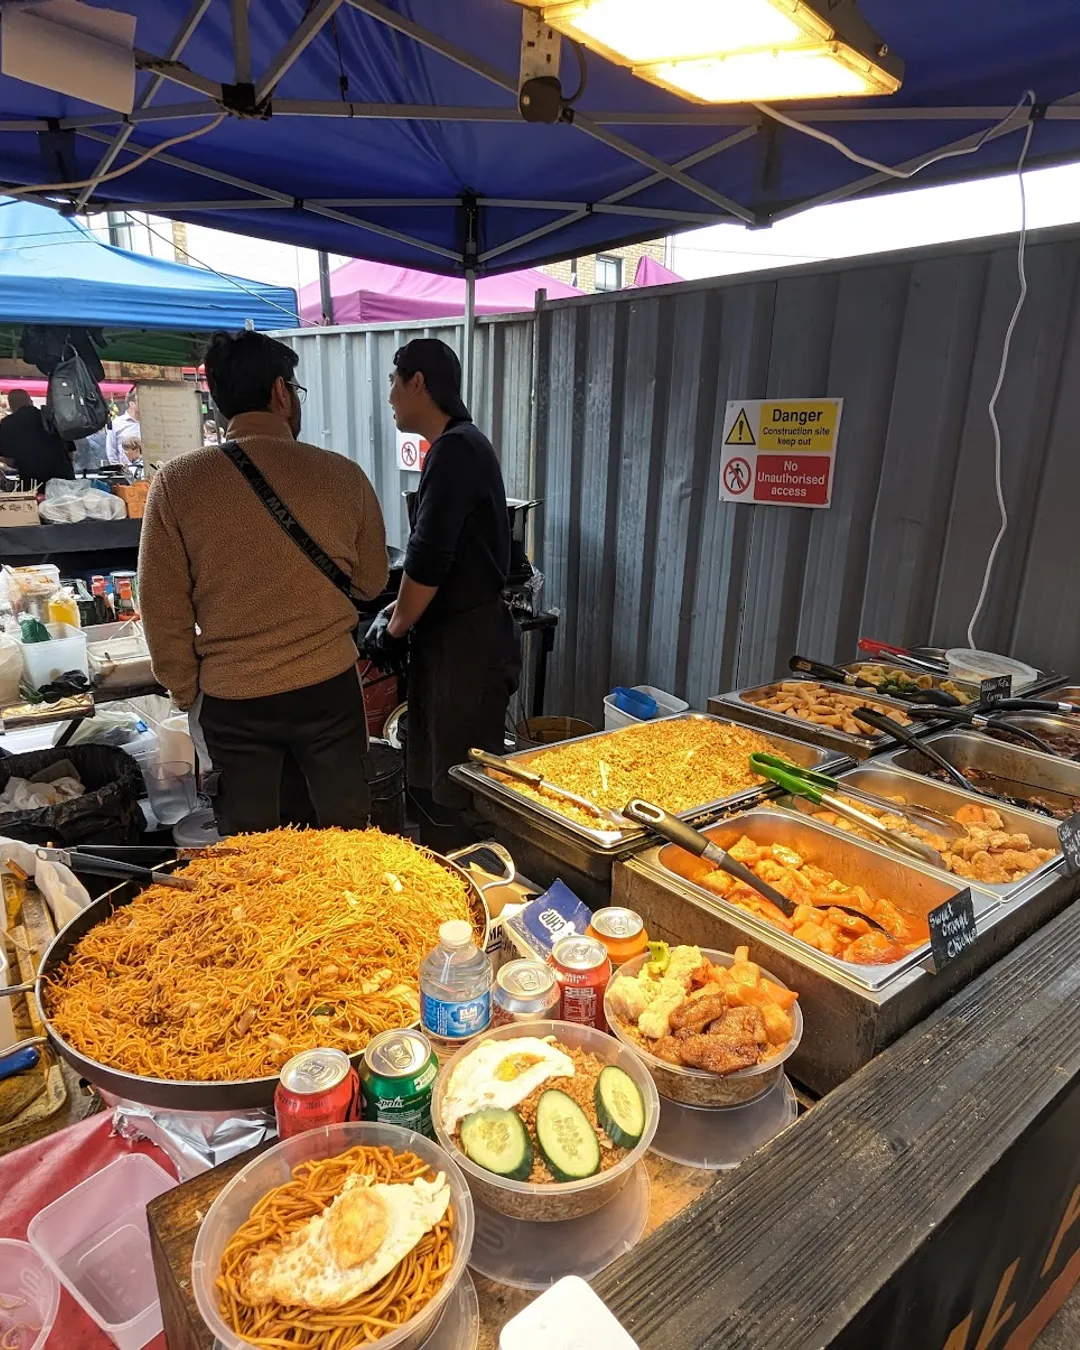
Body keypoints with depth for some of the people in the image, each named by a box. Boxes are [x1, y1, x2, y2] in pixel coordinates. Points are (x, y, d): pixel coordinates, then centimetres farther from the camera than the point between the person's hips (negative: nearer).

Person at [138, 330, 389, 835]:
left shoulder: (176, 482, -9)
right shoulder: (343, 475, -8)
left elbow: (162, 605, -4)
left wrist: (187, 692, 9)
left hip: (232, 699, 0)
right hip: (330, 686, 0)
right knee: (347, 840, 19)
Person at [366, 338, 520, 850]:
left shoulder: (455, 448, -15)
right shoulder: (458, 444, 17)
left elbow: (428, 559, -21)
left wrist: (393, 632, -7)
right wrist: (399, 611, 15)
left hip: (467, 644, -10)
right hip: (450, 638, 10)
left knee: (458, 793, -1)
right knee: (428, 782, 17)